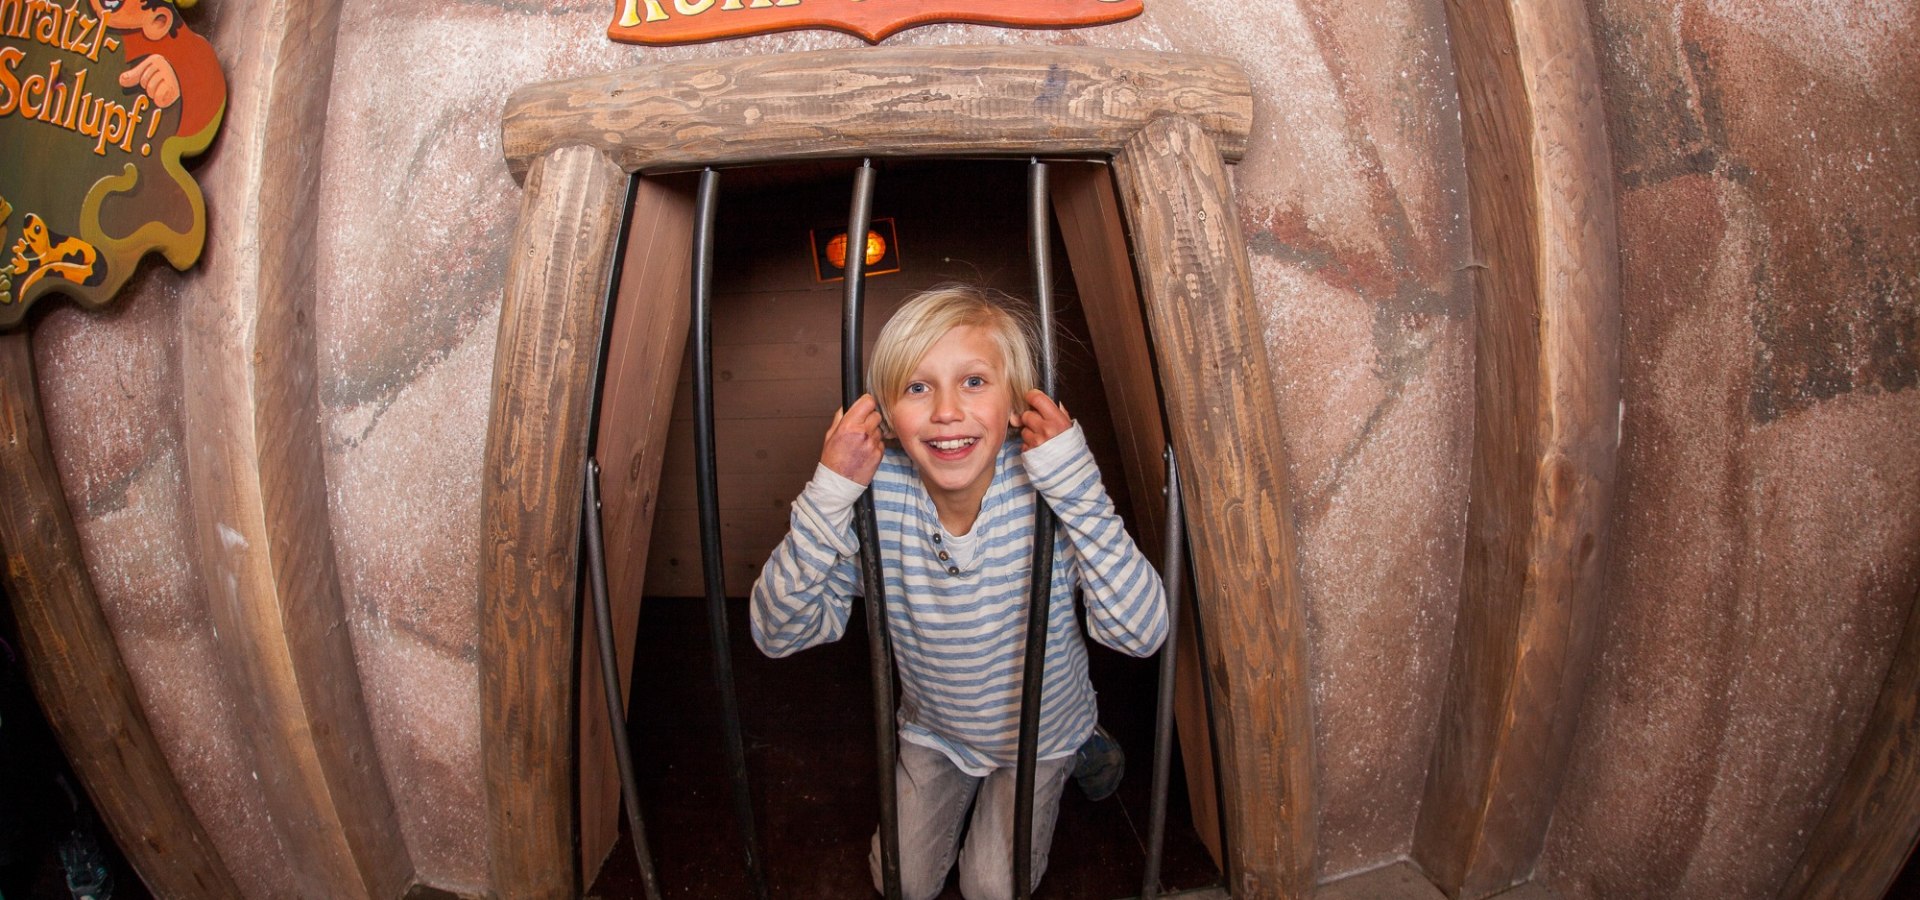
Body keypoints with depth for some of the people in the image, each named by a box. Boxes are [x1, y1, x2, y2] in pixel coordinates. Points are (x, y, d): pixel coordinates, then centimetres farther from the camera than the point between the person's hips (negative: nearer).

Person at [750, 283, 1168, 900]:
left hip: (1040, 732, -1)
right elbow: (777, 634, -28)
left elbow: (1142, 634, -37)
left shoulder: (1046, 491, -30)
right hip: (931, 732, 2)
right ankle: (957, 783, 38)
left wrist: (1077, 486, -44)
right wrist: (829, 495, -40)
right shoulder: (877, 494, -26)